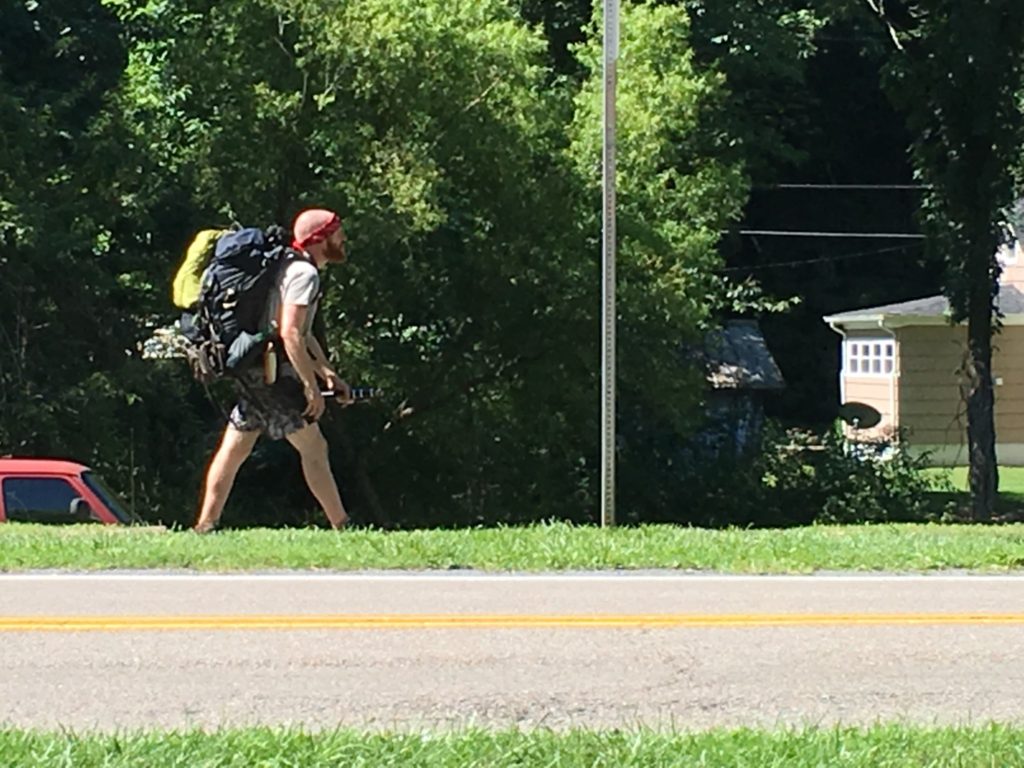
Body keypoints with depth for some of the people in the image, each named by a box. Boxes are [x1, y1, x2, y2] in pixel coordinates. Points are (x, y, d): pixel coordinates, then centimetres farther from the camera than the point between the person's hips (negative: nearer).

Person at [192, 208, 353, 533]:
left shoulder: (293, 269, 21)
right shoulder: (305, 274, -12)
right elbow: (290, 333, -21)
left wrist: (327, 372, 19)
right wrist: (312, 387, -20)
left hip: (254, 372, 10)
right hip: (275, 375, -10)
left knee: (232, 450, 8)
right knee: (313, 448, -4)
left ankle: (204, 525, 7)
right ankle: (341, 527, -1)